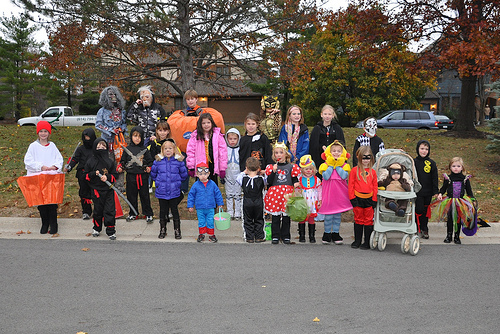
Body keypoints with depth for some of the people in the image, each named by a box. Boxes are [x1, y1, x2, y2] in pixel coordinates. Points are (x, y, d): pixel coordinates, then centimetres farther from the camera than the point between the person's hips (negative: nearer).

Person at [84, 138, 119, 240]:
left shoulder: (110, 161, 4)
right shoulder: (90, 162, 2)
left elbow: (115, 175, 6)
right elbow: (86, 175, 5)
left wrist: (107, 177, -12)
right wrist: (94, 174, -14)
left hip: (109, 190, 0)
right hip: (96, 190, 0)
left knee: (110, 210, -3)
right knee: (98, 210, 10)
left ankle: (111, 231, 5)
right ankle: (97, 228, 30)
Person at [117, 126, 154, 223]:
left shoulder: (145, 150, 3)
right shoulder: (127, 149, 6)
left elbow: (150, 161, 6)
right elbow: (123, 161, 12)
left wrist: (149, 168, -12)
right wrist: (120, 167, -5)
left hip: (143, 176, -2)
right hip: (131, 176, 2)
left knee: (144, 195, 3)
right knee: (131, 196, 9)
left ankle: (148, 214, 14)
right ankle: (132, 214, 23)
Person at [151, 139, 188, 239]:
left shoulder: (179, 161, -3)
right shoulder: (158, 161, -1)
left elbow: (184, 175, 8)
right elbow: (153, 174, 13)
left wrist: (176, 182, 8)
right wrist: (159, 182, 10)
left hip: (174, 192, -1)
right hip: (161, 192, 1)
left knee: (175, 211, 5)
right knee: (163, 211, 12)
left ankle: (177, 231, 16)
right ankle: (162, 230, 25)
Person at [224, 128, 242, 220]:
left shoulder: (240, 150, -3)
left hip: (238, 176, -1)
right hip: (228, 177, 1)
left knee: (238, 195, 6)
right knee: (228, 195, 8)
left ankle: (238, 212, 16)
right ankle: (230, 212, 19)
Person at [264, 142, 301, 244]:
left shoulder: (291, 167, 7)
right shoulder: (271, 167, 5)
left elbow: (295, 179, 11)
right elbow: (269, 182, -2)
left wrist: (296, 184, -11)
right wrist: (274, 171, -12)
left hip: (287, 194, 0)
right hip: (275, 194, 0)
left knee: (286, 217, 5)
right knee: (275, 217, 2)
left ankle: (286, 236, 15)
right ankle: (275, 236, 11)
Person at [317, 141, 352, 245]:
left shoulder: (344, 165, 3)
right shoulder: (326, 164, 0)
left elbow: (344, 176, -13)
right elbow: (326, 176, -14)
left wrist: (338, 166, -11)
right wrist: (331, 166, -12)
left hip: (340, 194, 2)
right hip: (329, 193, -2)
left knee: (338, 215, 9)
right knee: (328, 216, 2)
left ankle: (335, 233, 20)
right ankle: (327, 233, 17)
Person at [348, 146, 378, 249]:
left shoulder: (372, 172, 6)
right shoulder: (354, 170, -1)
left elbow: (375, 186, 8)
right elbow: (351, 185, 0)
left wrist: (374, 200, 2)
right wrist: (352, 198, -5)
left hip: (369, 199, 1)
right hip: (358, 199, -1)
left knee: (369, 221, 5)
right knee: (358, 220, 9)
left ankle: (367, 242, 13)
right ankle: (357, 241, 20)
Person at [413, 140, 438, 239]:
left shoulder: (432, 163, 5)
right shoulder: (414, 162, -1)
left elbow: (435, 179, 5)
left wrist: (436, 192, 2)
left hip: (428, 192, 2)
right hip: (417, 192, -2)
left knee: (425, 211, 9)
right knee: (419, 210, -5)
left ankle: (424, 229, 20)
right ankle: (416, 229, 8)